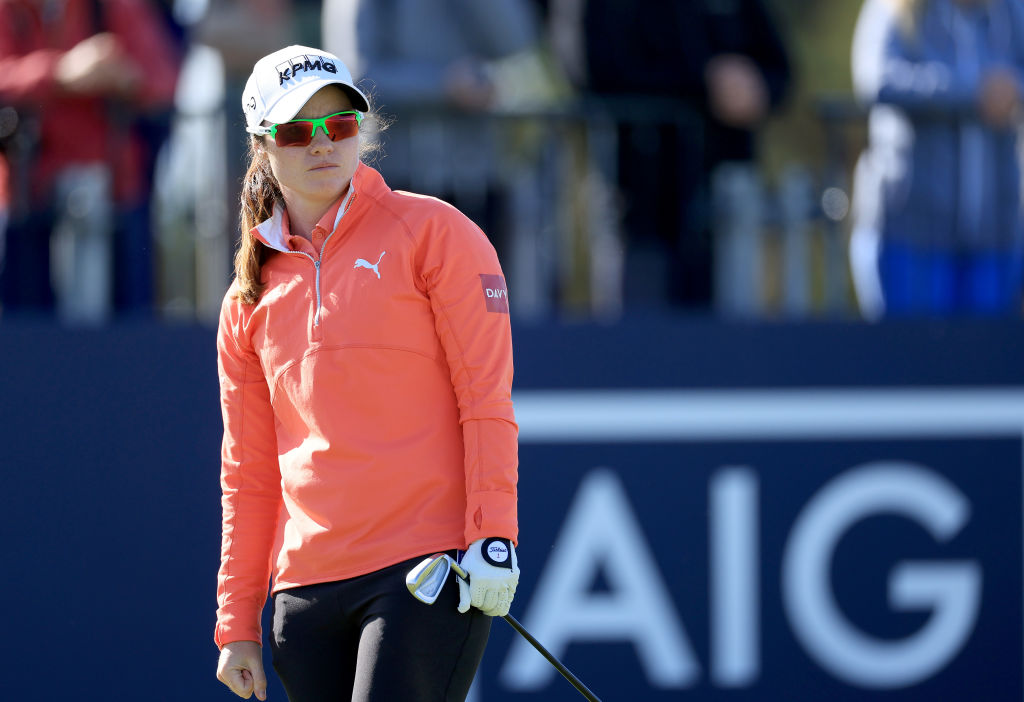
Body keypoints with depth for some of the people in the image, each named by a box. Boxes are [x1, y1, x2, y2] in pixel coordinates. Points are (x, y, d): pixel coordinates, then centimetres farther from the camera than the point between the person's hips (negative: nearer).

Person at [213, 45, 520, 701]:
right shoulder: (250, 299, 16)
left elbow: (486, 394, -3)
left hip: (431, 572, -5)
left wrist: (493, 538, -13)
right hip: (305, 588, 5)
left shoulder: (432, 232, 2)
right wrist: (237, 625, 14)